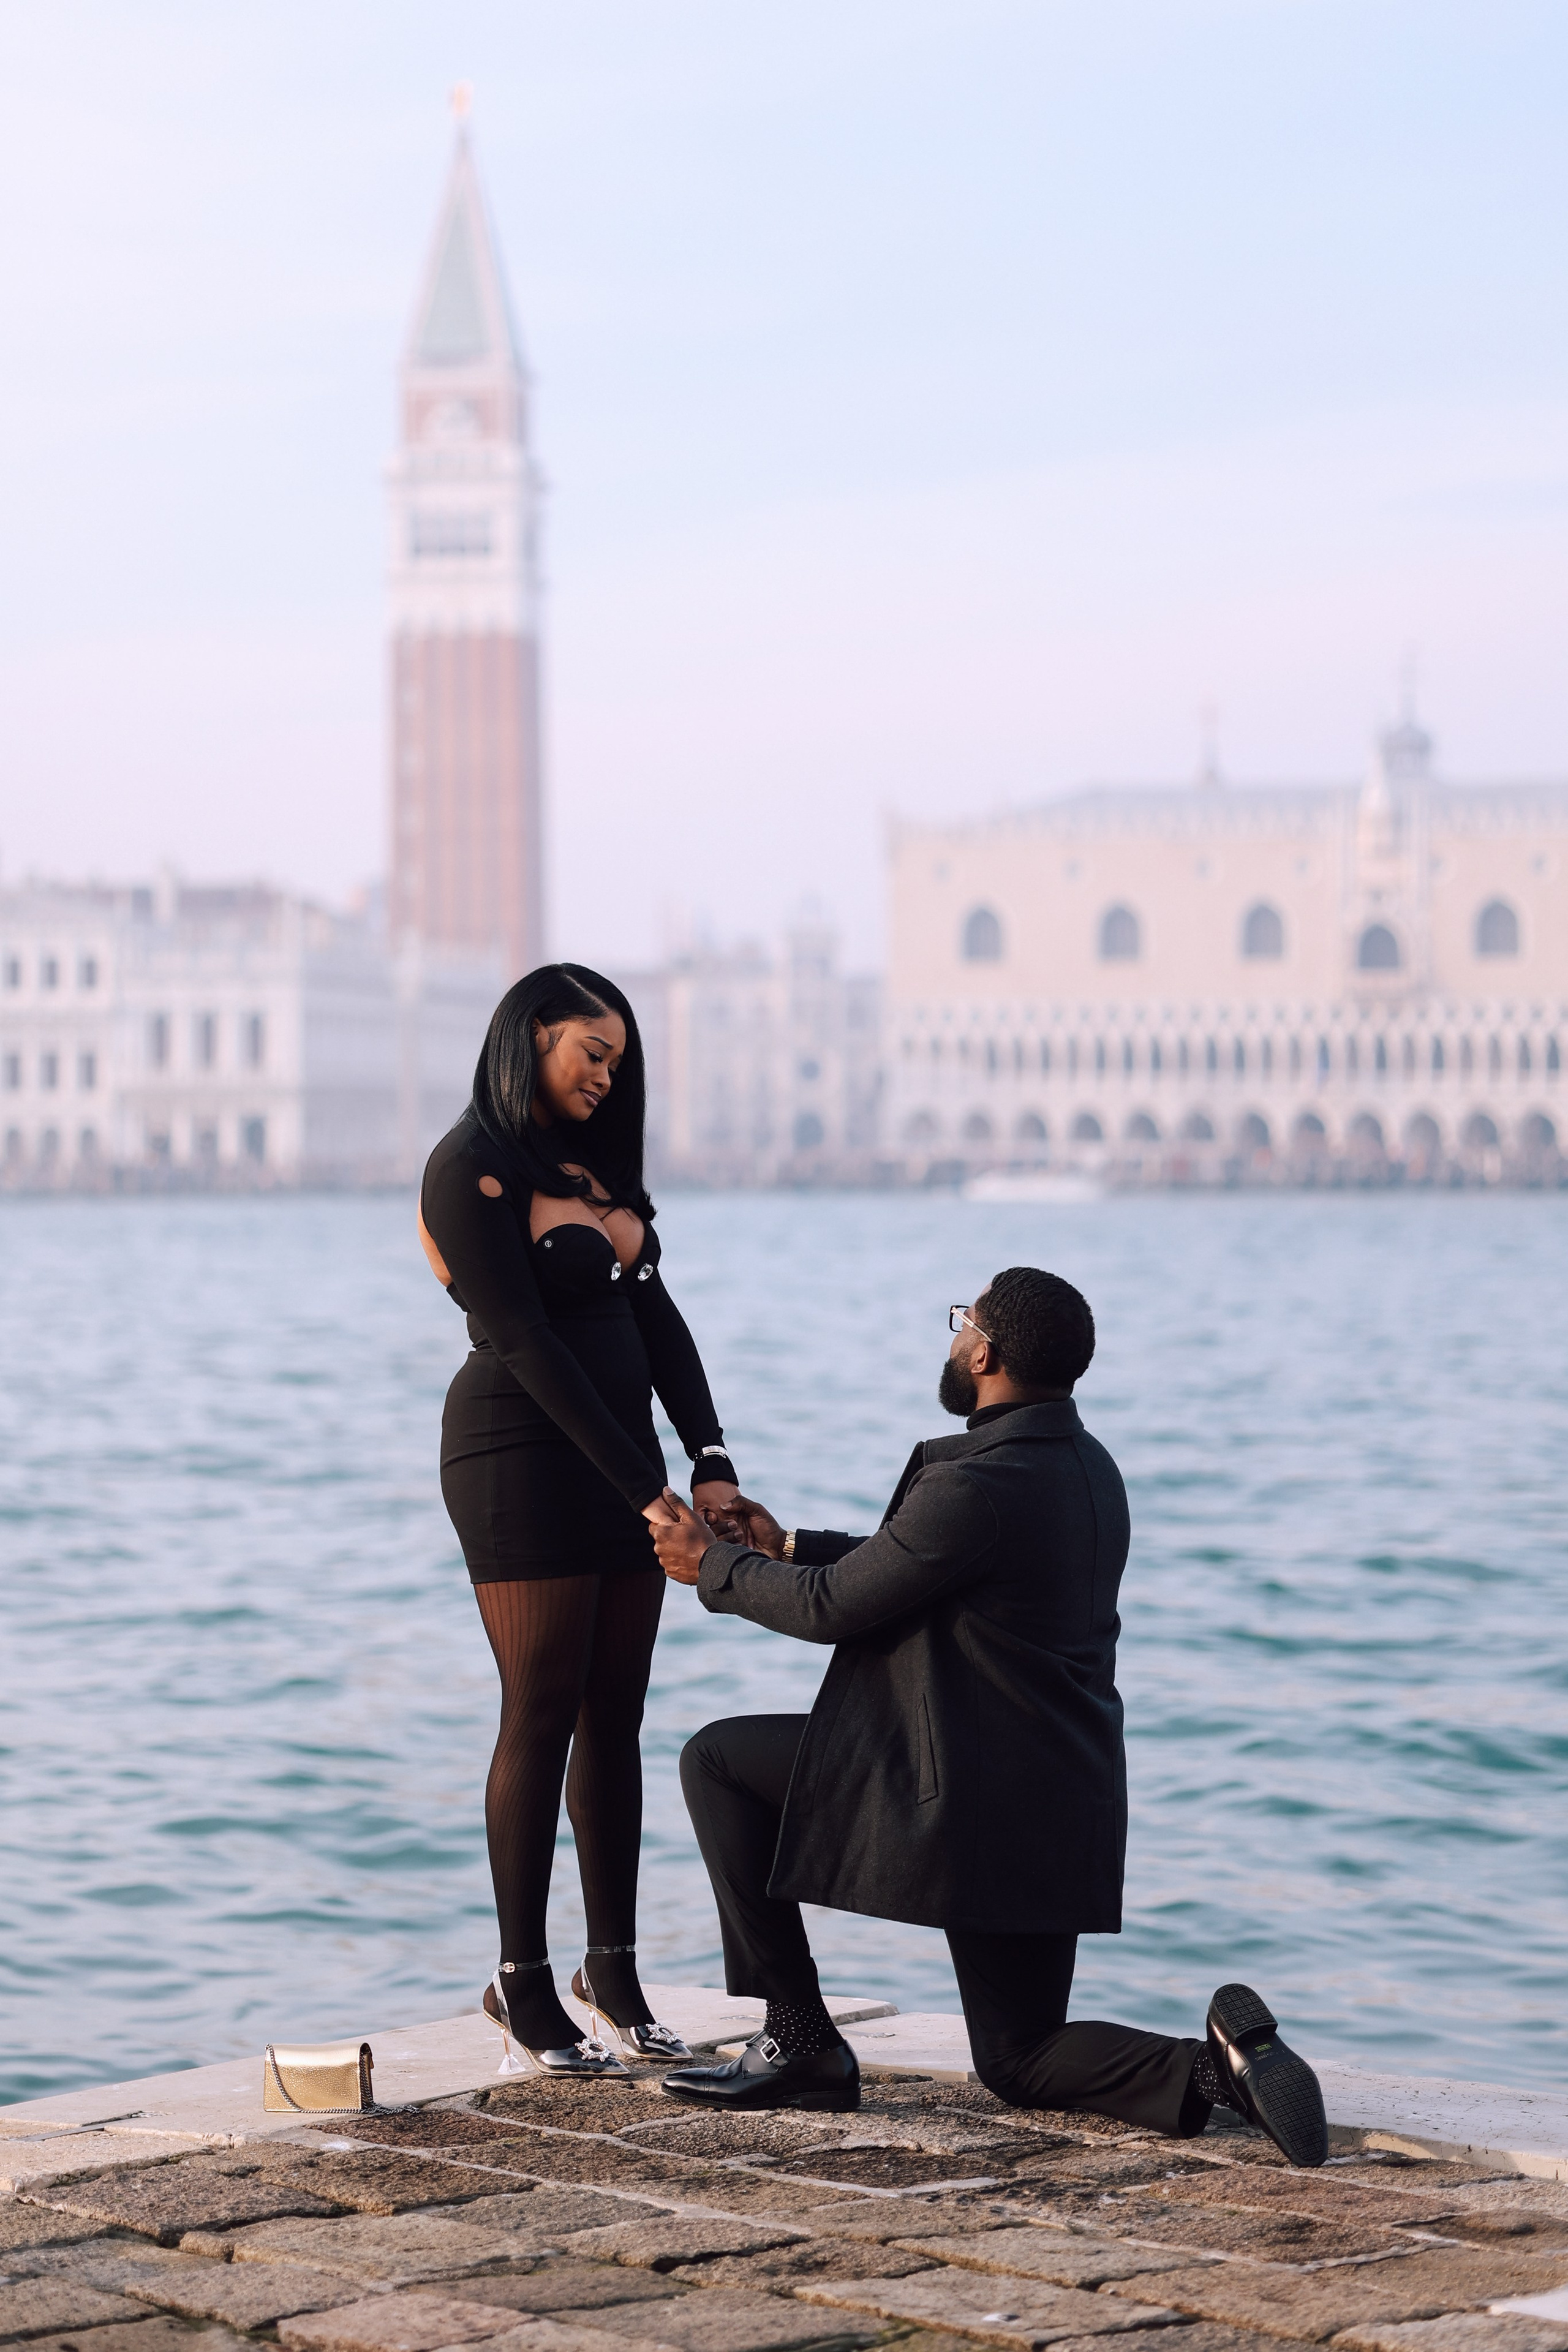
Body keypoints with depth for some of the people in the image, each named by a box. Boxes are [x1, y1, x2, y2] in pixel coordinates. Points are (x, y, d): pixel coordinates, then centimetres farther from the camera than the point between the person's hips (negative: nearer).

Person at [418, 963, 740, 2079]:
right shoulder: (473, 1169, -10)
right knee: (542, 1718, -6)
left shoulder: (590, 1161, 15)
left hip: (620, 1452, 8)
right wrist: (645, 1491, -17)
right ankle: (523, 1982, 0)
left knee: (615, 1718, 7)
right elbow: (527, 1346, -15)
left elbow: (655, 1317, 10)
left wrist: (711, 1463, -2)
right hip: (523, 1455, -8)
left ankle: (614, 1968, 13)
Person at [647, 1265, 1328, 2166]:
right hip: (1058, 1806, 9)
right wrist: (787, 1546, 24)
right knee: (1019, 2066, 19)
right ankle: (1217, 2063, -8)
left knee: (719, 1761, 7)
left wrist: (716, 1568, 6)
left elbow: (832, 1608, -11)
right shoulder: (1087, 1467, 9)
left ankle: (802, 2040, 6)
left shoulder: (976, 1486, -21)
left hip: (968, 1800, -9)